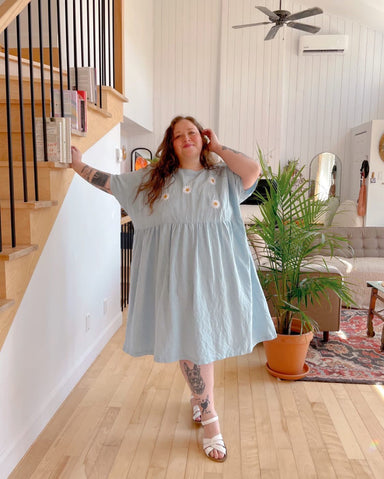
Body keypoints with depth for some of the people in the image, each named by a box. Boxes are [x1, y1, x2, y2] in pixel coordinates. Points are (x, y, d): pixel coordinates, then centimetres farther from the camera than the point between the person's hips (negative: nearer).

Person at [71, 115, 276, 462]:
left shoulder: (222, 176, 6)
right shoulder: (153, 179, 9)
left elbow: (254, 170, -12)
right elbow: (113, 182, 16)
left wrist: (218, 147, -1)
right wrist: (80, 166, 16)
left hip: (214, 271, 0)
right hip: (176, 273, 0)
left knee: (207, 335, 11)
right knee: (189, 339, 2)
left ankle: (199, 397, 40)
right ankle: (209, 418, 18)